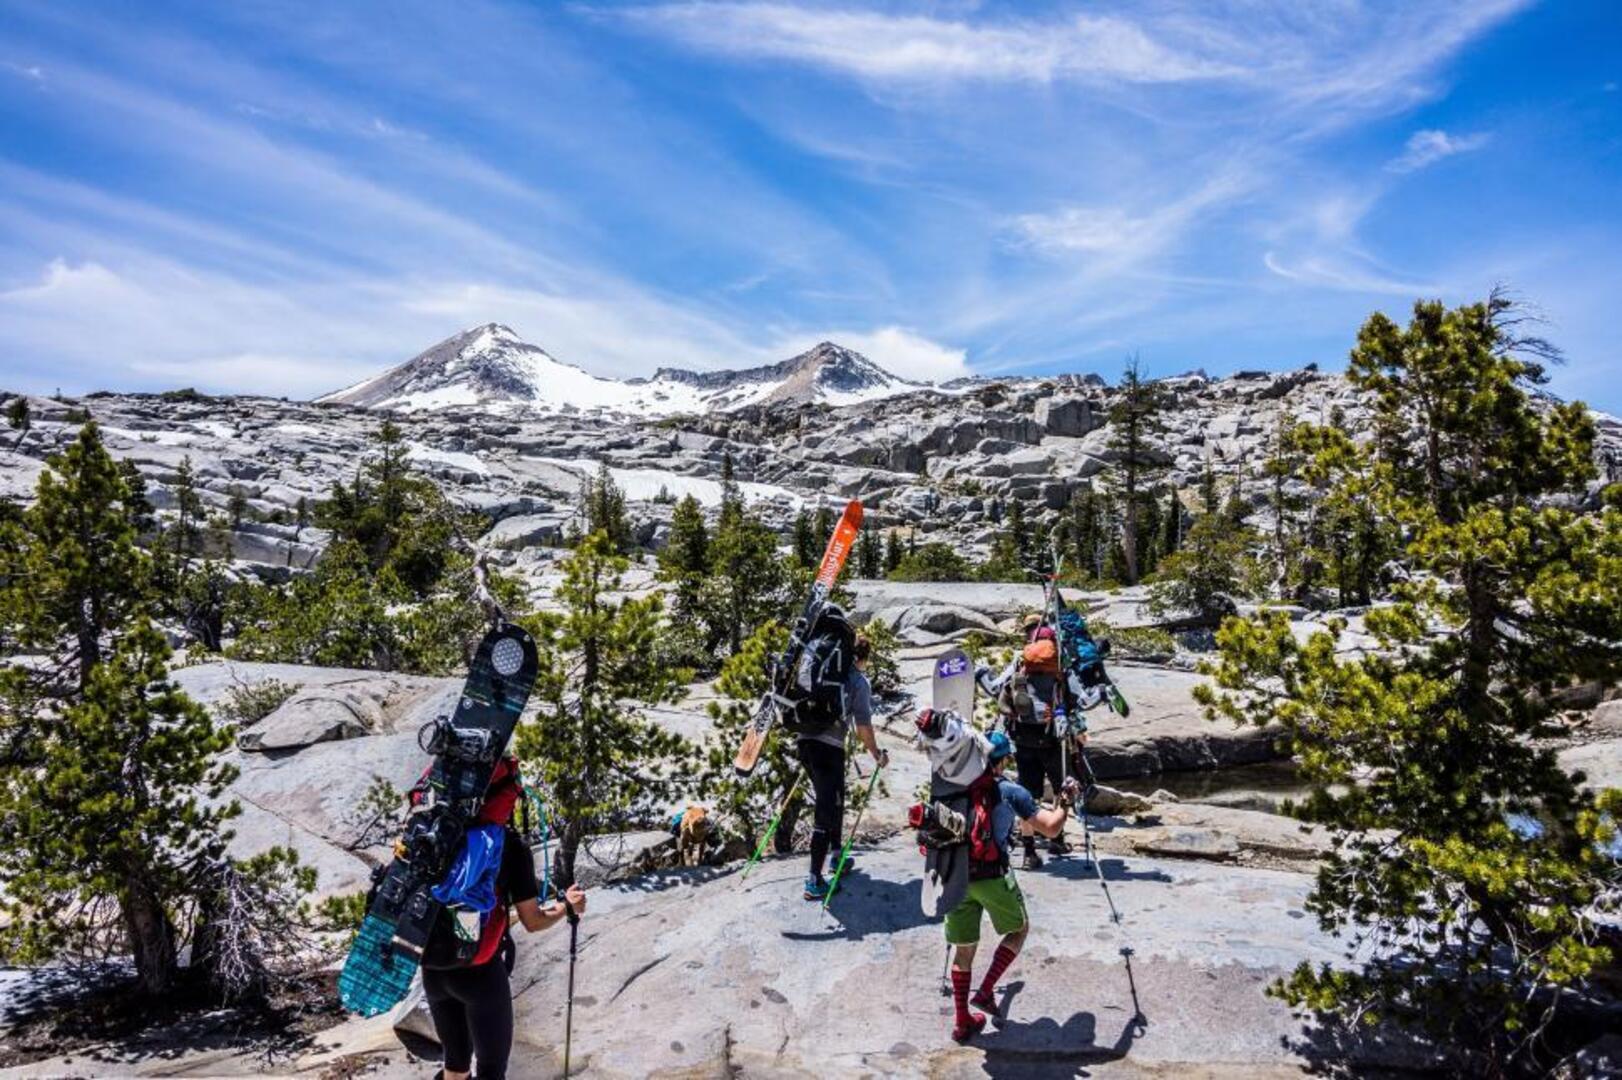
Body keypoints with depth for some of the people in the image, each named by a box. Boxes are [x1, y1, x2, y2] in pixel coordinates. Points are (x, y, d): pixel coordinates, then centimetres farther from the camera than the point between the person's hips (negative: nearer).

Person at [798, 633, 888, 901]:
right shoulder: (859, 681, -2)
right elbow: (863, 726, -8)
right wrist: (877, 755, 5)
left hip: (805, 741, 7)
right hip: (829, 747, -7)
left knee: (834, 799, 25)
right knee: (827, 809, -5)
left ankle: (836, 854, 38)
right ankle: (814, 880, -9)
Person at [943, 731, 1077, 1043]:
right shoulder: (1010, 791, -2)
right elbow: (1051, 828, -4)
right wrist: (1065, 803, 13)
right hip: (994, 877, -3)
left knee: (963, 948, 14)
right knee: (1019, 929, 23)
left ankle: (962, 1022, 19)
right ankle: (986, 991, 12)